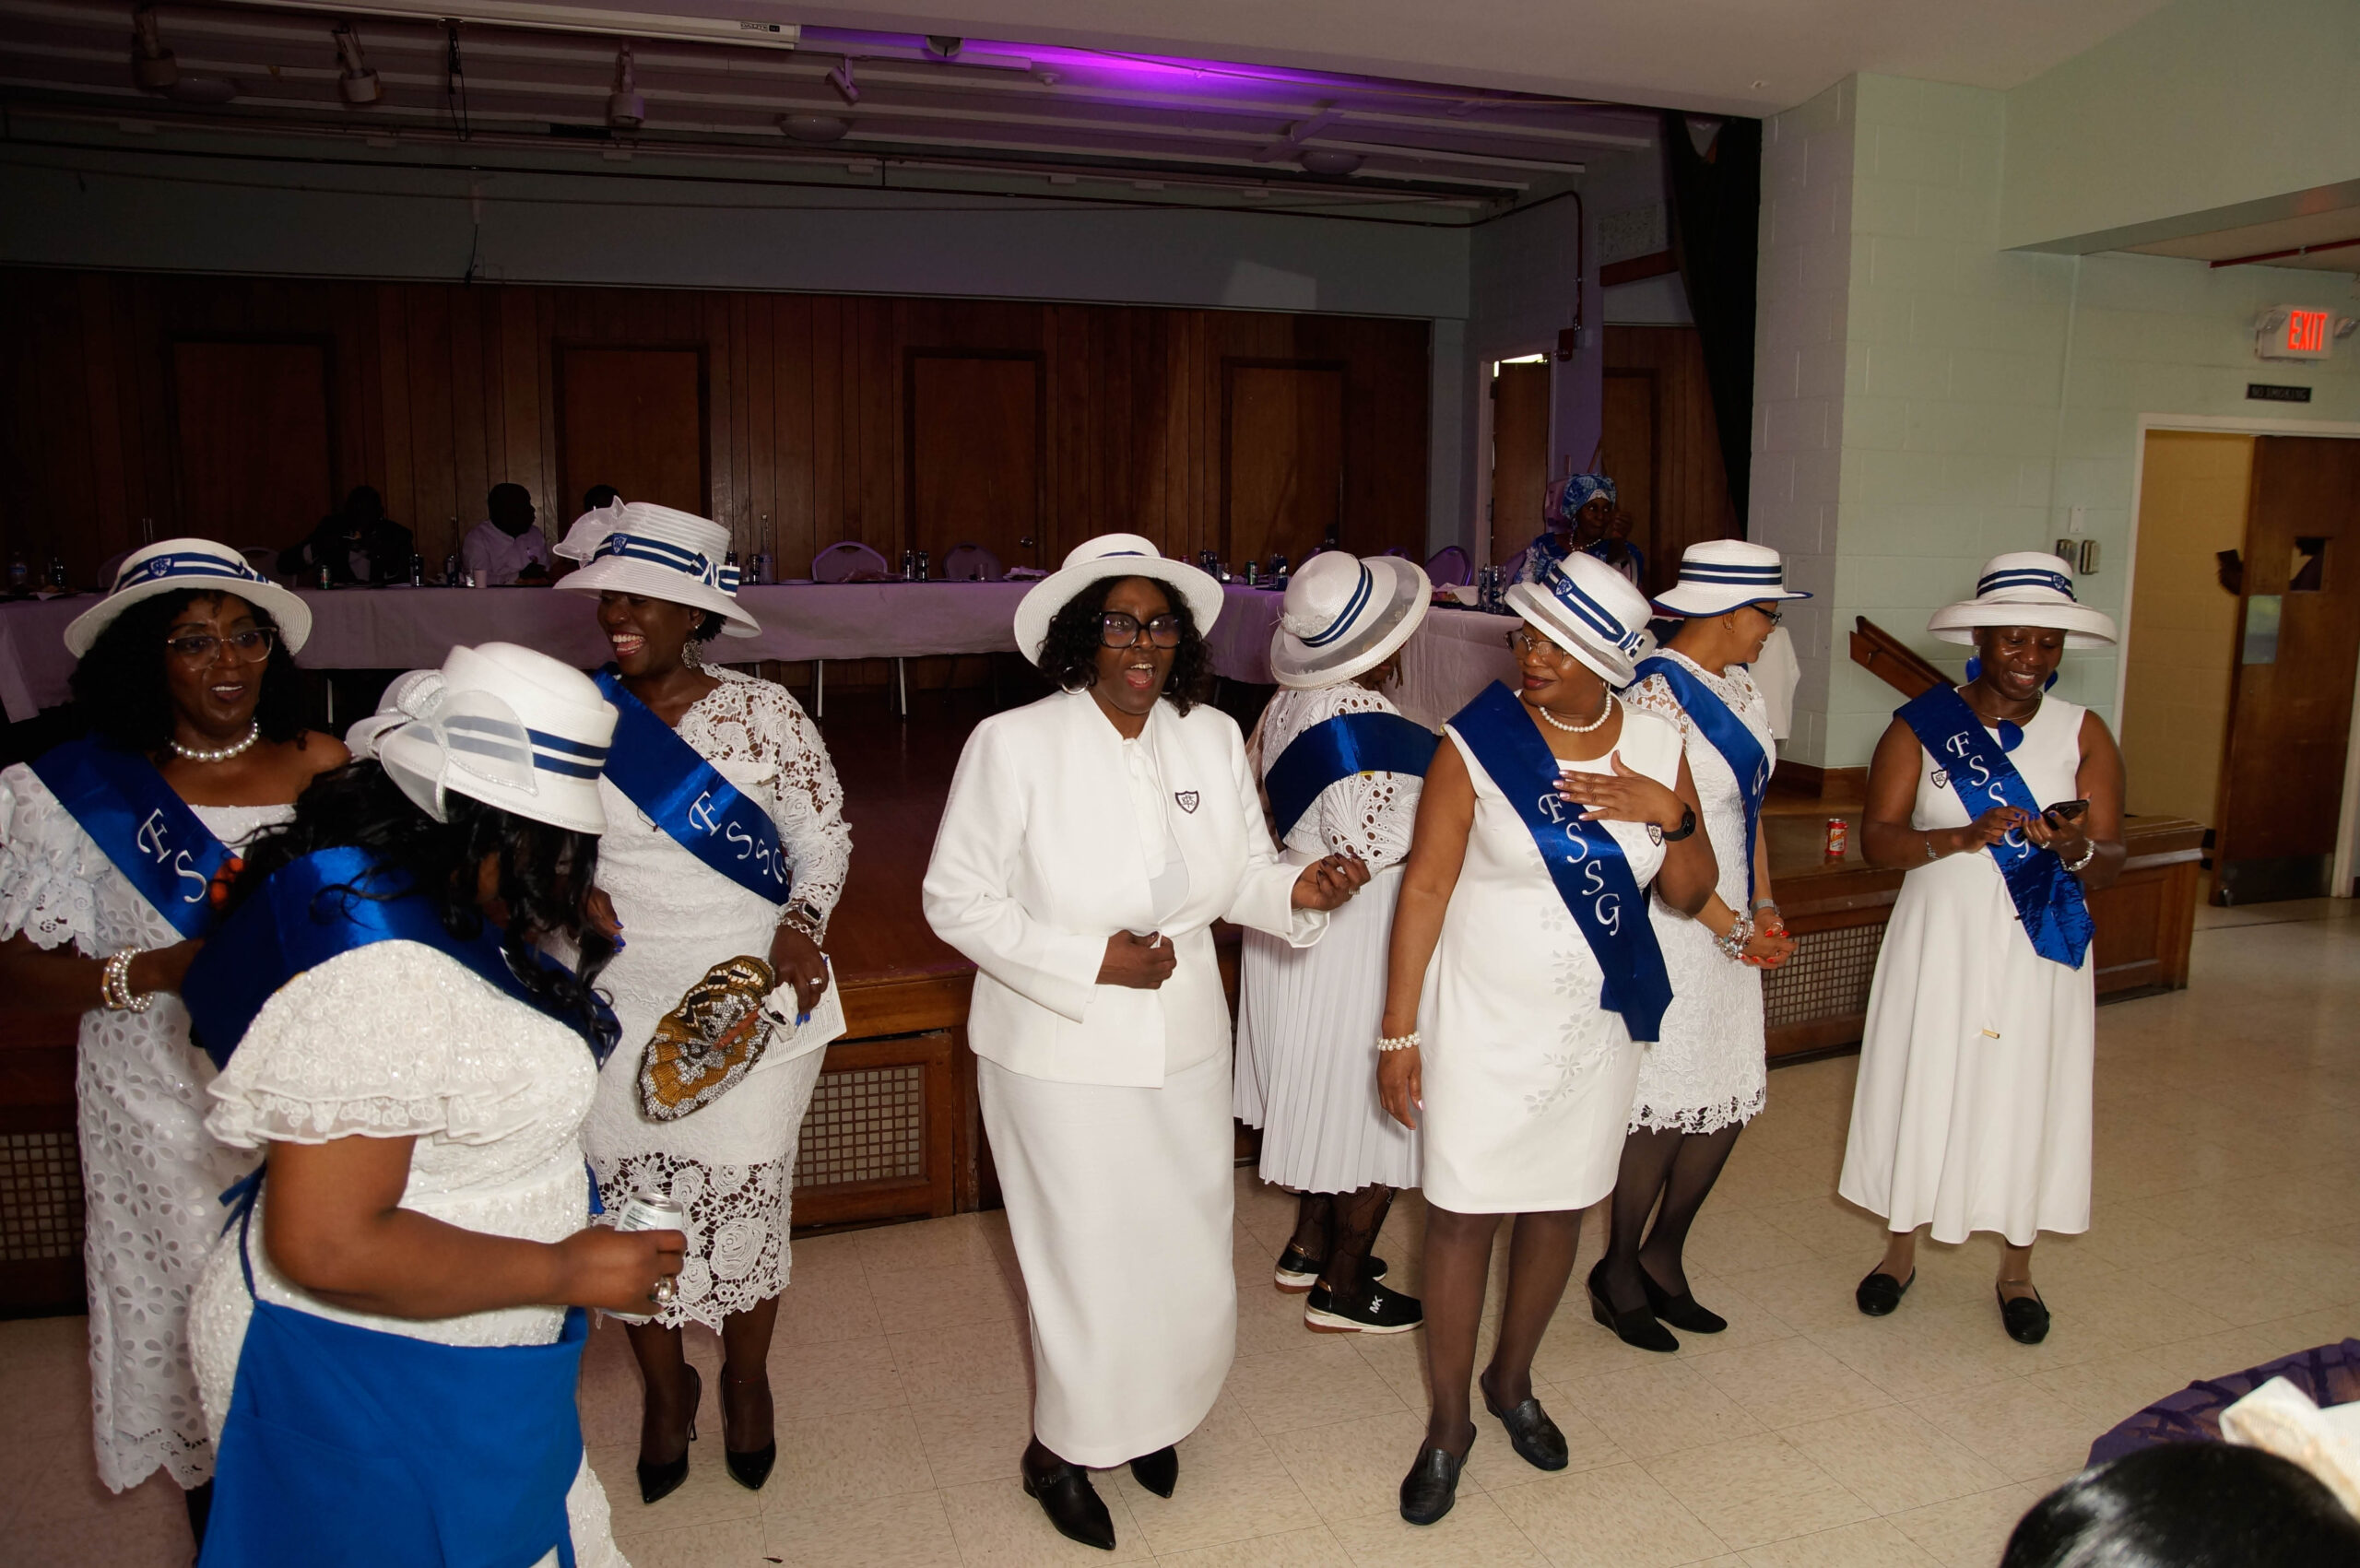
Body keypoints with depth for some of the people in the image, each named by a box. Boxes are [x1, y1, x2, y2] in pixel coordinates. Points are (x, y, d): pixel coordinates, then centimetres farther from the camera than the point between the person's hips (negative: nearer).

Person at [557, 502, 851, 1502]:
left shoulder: (761, 714, -8)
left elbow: (823, 835, -2)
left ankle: (747, 1382, 37)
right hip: (616, 1011, 2)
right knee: (630, 1211, 10)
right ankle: (664, 1390, 37)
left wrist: (801, 925, -17)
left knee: (746, 1197, 9)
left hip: (752, 1002, -2)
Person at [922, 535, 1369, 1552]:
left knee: (1185, 1252, 16)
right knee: (1086, 1261, 8)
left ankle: (1147, 1416, 46)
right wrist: (1091, 962, -20)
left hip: (1185, 1045, 5)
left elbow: (1239, 875, 8)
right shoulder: (1012, 744, -14)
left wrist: (1298, 891, -15)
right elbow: (957, 898, -12)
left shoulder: (1213, 738, 1)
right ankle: (1061, 1449, 38)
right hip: (1061, 1056, -4)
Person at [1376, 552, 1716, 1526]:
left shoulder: (1656, 749, -1)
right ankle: (1448, 1424, 23)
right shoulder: (1477, 743, -13)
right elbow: (1425, 887, -11)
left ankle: (1512, 1381, 40)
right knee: (1463, 1215, 3)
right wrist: (1400, 1031, -11)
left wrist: (1668, 811, -16)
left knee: (1561, 1208, 16)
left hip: (1595, 1026, 4)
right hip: (1483, 1024, -4)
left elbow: (1690, 896, 4)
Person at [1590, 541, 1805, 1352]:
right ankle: (1620, 1270, 20)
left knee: (1732, 1096, 12)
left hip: (1727, 925, 9)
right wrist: (1732, 925, -14)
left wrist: (1764, 909, 7)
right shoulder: (1656, 694, -17)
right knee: (1666, 1102, 0)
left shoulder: (1740, 687, 11)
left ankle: (1661, 1258, 29)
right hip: (1669, 926, -9)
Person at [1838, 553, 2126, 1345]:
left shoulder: (2083, 735, -1)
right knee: (1920, 1093, 7)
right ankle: (1900, 1251, 29)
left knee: (2028, 1100, 9)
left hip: (2039, 954, 1)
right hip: (1939, 944, -1)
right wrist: (1964, 837, -26)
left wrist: (2075, 846, -27)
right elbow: (1877, 840, -10)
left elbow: (2108, 864, -4)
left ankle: (2016, 1271, 30)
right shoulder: (1920, 726, -4)